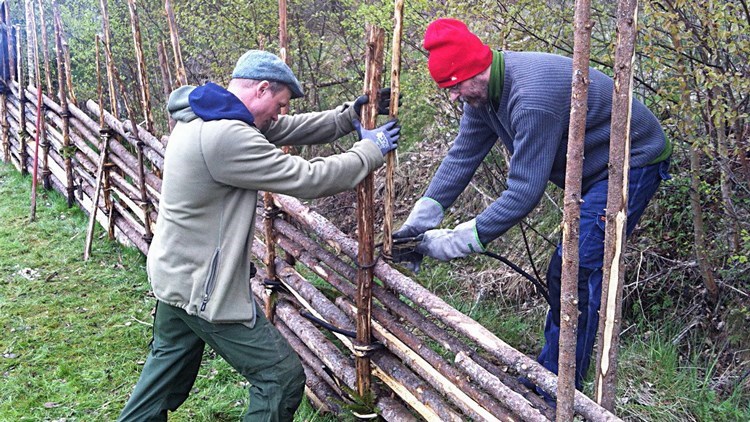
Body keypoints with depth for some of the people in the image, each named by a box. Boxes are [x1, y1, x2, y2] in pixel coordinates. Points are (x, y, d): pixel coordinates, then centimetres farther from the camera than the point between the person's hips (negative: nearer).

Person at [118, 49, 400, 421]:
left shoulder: (203, 113, 5)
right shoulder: (226, 136, -27)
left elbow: (289, 129, 9)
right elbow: (308, 179, -24)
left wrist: (349, 115, 2)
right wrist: (371, 150, -11)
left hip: (175, 275, 10)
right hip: (204, 288, -10)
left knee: (168, 369, 28)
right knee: (282, 378, 0)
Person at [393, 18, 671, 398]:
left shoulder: (531, 99, -35)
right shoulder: (482, 90, -5)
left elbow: (524, 193, -34)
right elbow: (461, 157, -3)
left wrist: (455, 242, -29)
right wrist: (418, 221, -10)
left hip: (633, 163, -10)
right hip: (597, 171, 10)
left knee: (578, 271, -14)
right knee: (562, 273, 12)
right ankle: (548, 373, 25)